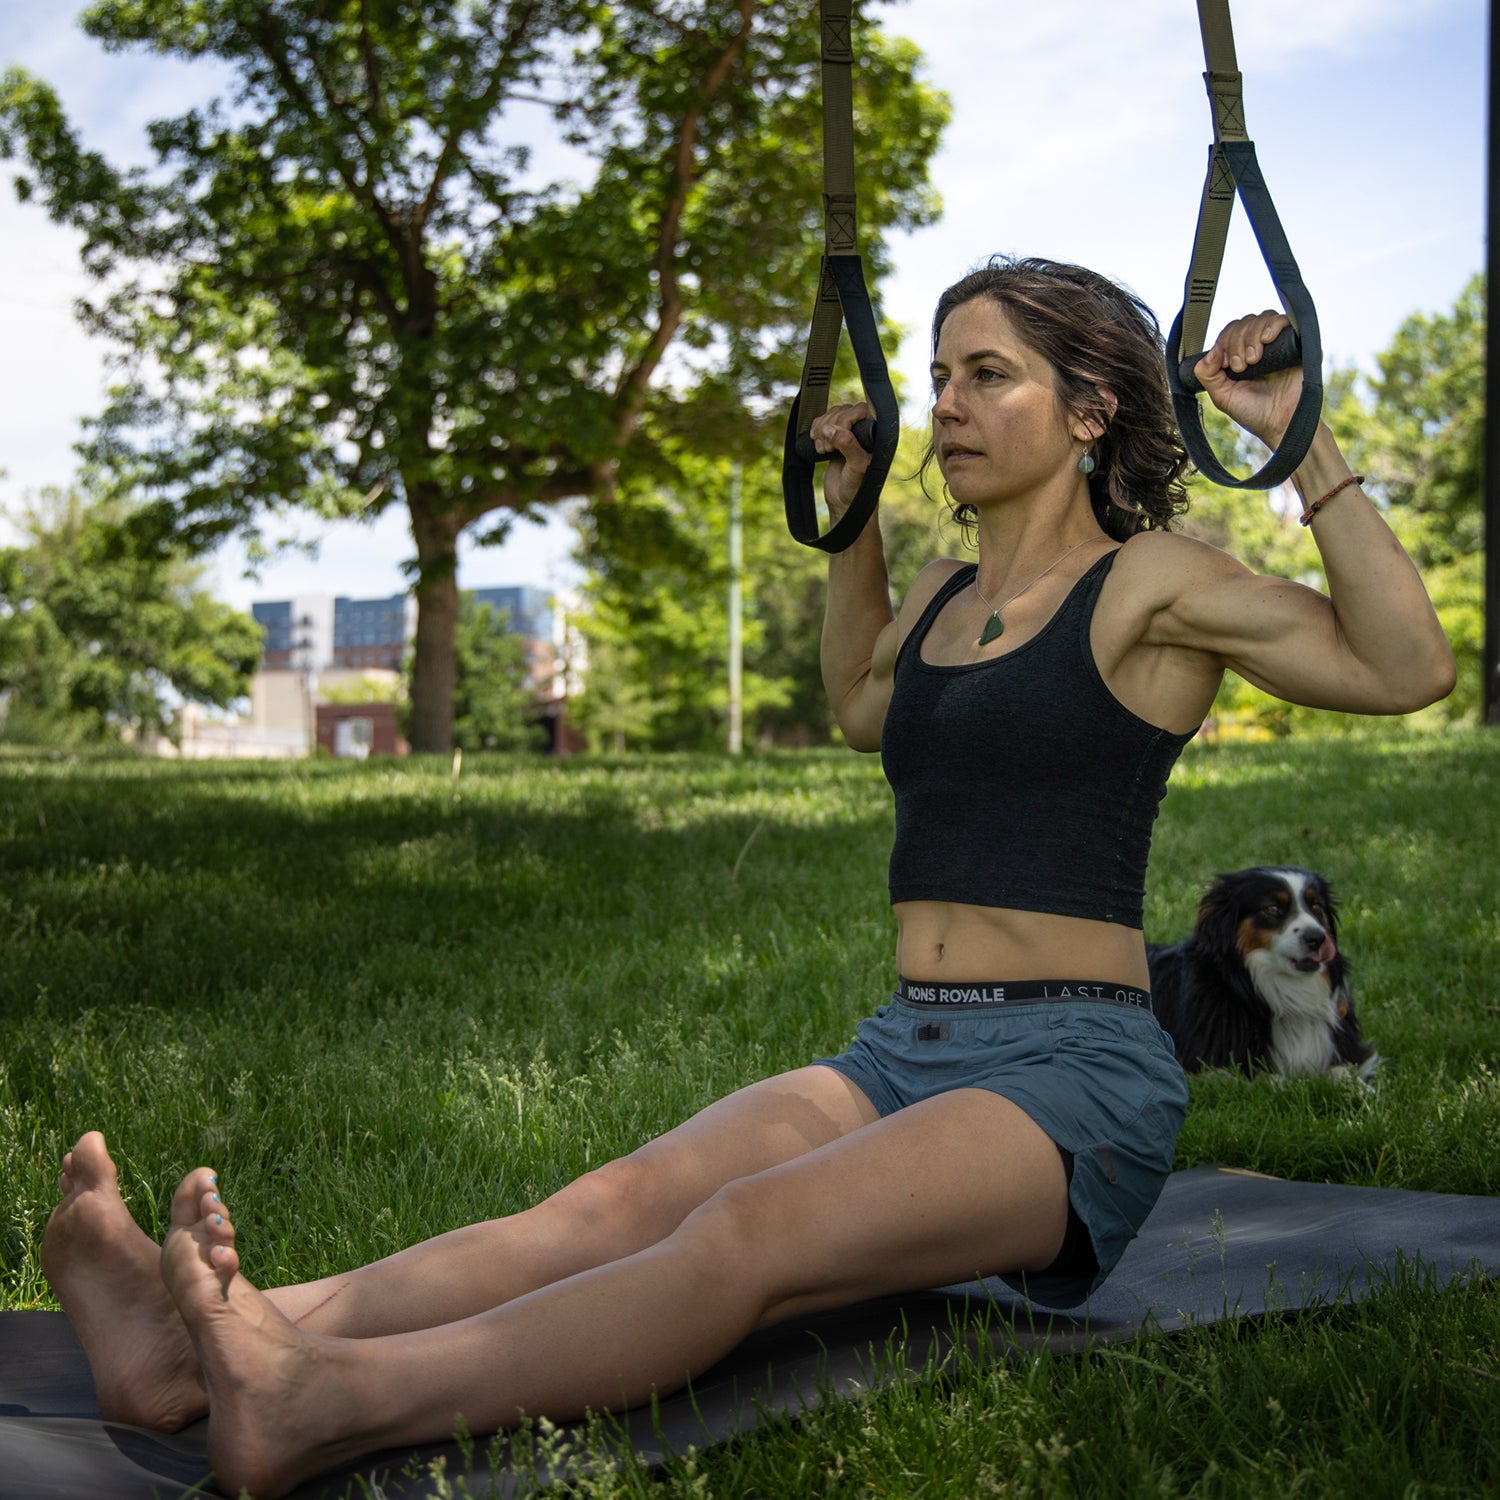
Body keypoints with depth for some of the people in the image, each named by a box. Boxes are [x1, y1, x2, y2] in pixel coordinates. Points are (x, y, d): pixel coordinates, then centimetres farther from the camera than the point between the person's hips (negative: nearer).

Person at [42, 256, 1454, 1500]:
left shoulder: (1153, 583, -1)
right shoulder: (945, 594, 19)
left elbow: (1406, 666, -13)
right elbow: (860, 708, 41)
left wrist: (1303, 440, -13)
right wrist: (852, 516, 33)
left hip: (1076, 1070, -6)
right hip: (902, 1050, 6)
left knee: (746, 1235, -35)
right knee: (612, 1203, -22)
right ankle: (201, 1347, -43)